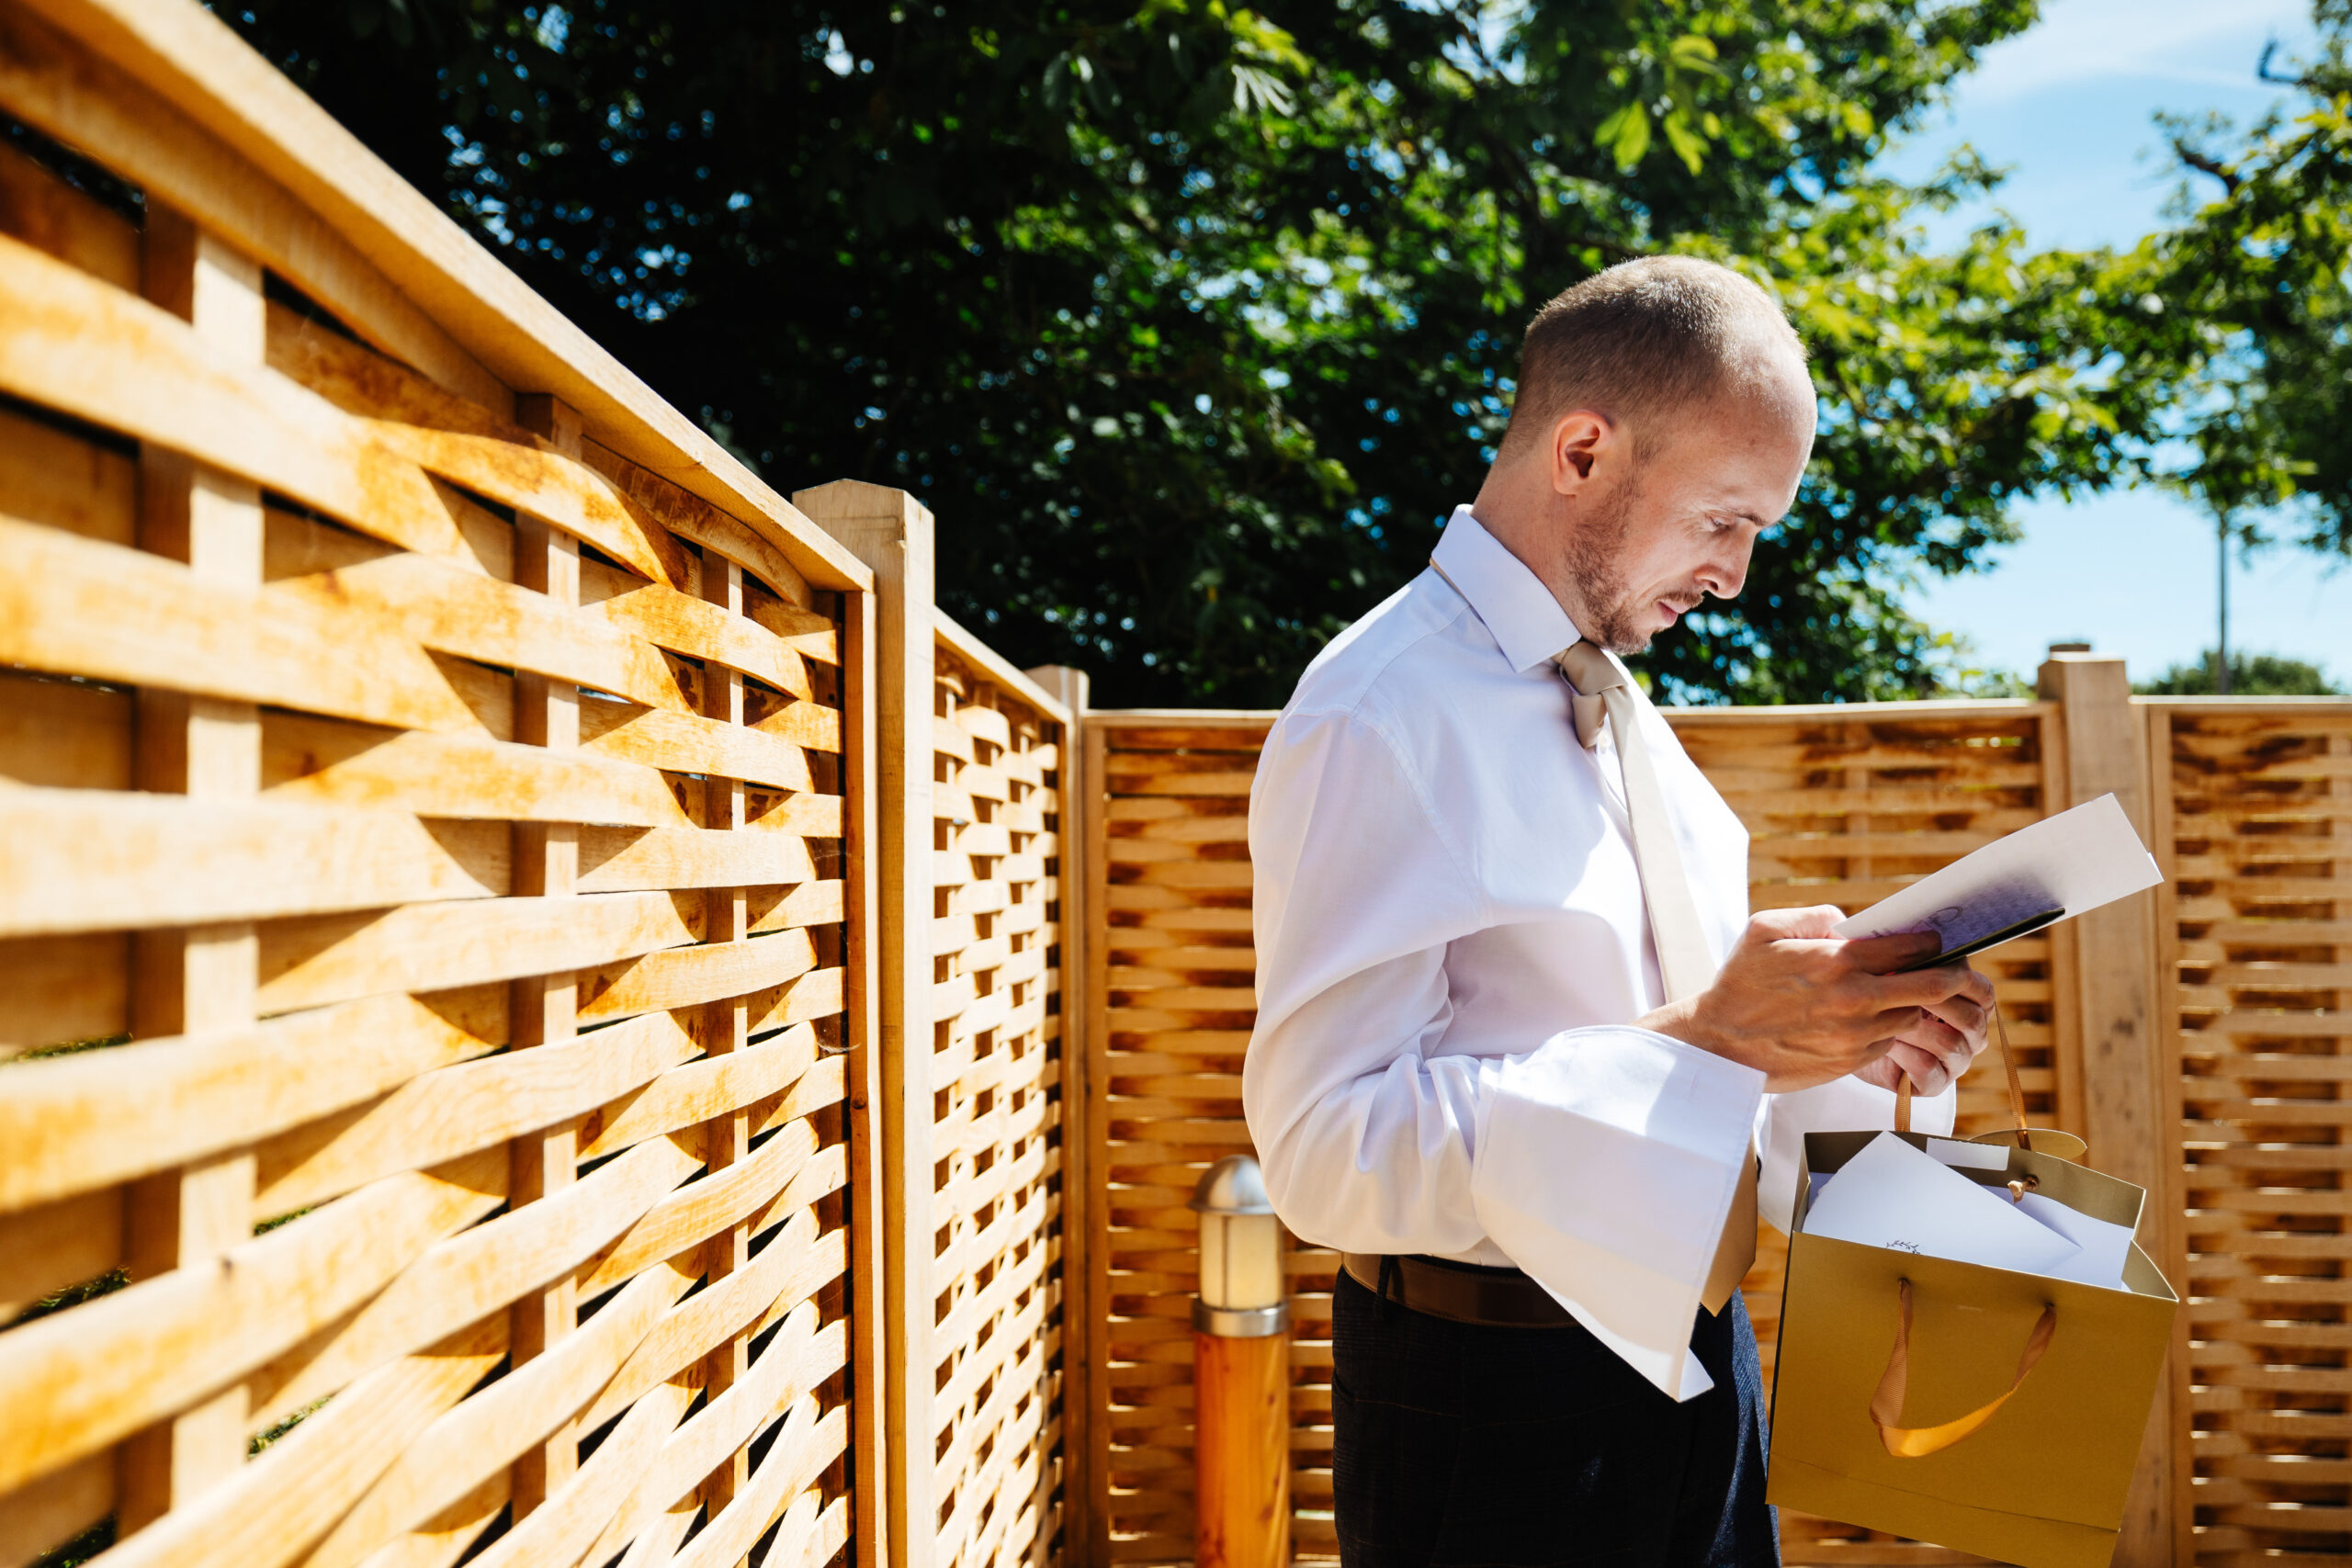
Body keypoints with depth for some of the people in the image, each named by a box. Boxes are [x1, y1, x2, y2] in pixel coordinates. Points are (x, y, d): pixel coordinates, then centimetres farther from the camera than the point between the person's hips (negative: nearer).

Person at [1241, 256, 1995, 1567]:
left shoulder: (1614, 700, 10)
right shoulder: (1380, 718, -20)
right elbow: (1327, 1142, -26)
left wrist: (1856, 1041, -5)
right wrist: (1717, 1042, -29)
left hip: (1684, 1350, 8)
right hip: (1492, 1403, -8)